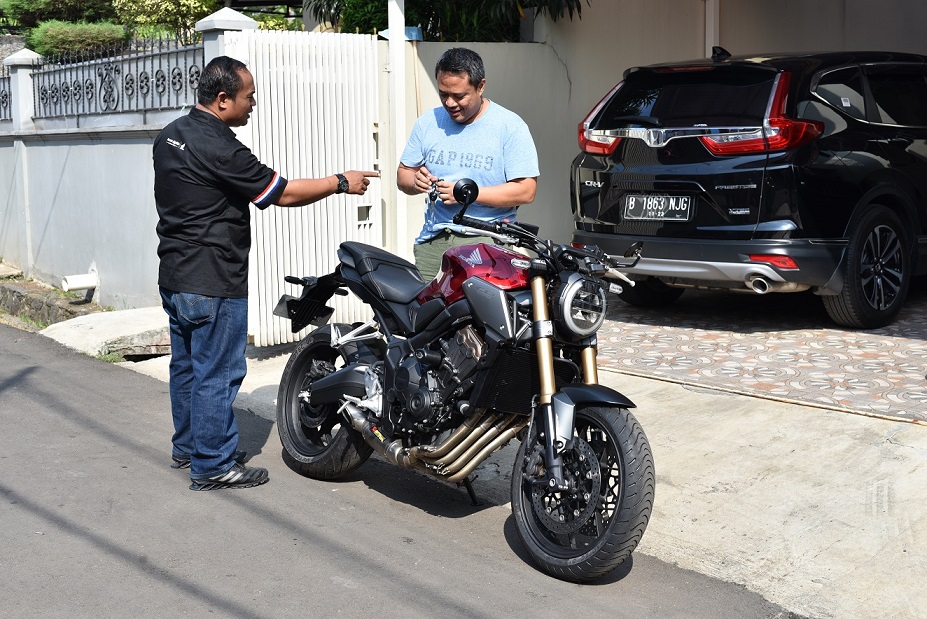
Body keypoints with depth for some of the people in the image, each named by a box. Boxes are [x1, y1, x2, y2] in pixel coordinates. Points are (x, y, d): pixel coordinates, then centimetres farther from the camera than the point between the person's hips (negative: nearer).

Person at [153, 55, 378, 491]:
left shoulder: (170, 135, 9)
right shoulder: (218, 147, -21)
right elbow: (282, 194, -17)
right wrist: (340, 183, -6)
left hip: (174, 275, 10)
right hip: (213, 283, -10)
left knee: (186, 365, 19)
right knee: (217, 373, -1)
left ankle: (187, 446, 32)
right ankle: (214, 465, 8)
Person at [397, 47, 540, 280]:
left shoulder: (510, 126, 1)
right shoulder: (428, 122, 16)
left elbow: (526, 191, -6)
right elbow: (403, 174, 21)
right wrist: (415, 182, -3)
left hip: (486, 242, -4)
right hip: (432, 240, 4)